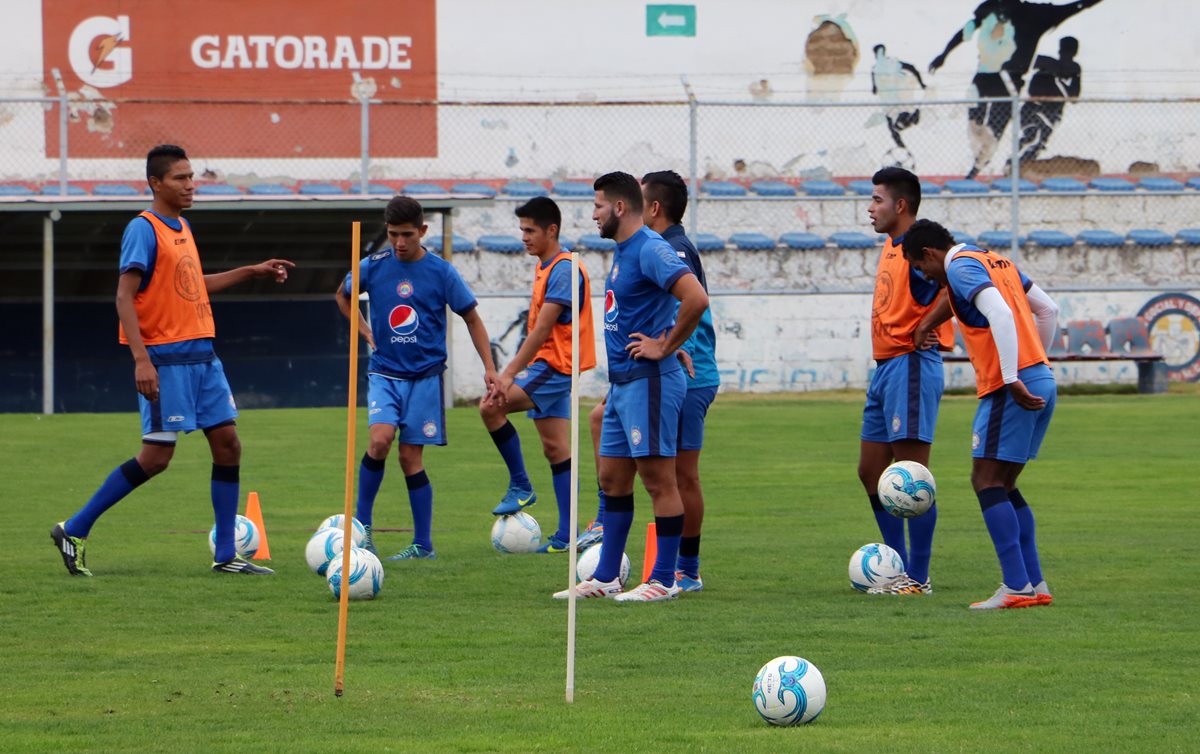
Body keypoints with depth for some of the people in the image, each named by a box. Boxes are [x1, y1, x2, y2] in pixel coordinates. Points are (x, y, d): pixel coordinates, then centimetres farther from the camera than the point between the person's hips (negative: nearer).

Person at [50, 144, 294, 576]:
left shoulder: (182, 227, 14)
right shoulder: (144, 229, -12)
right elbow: (124, 297, -18)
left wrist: (252, 272, 26)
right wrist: (141, 359, -27)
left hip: (202, 355, 9)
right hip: (166, 359, -9)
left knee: (228, 444, 5)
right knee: (157, 456, -8)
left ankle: (226, 556, 10)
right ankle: (74, 531, 2)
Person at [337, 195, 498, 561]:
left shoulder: (441, 272, -5)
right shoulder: (373, 267, -1)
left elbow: (472, 319, 6)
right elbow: (343, 296, 20)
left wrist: (489, 368, 2)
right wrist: (366, 333, 8)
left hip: (425, 375, -1)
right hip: (385, 371, 1)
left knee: (411, 457, -1)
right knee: (380, 439, -21)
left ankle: (423, 543, 9)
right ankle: (362, 523, -6)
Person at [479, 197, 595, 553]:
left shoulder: (564, 269, -15)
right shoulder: (544, 267, 16)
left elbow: (542, 329, -21)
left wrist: (510, 373, -23)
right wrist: (512, 370, 15)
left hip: (556, 365, -10)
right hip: (546, 366, 10)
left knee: (491, 406, -20)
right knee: (555, 448, 8)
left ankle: (520, 486, -9)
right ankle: (568, 535, 8)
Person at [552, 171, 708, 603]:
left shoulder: (650, 250, -16)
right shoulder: (622, 251, 16)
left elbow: (696, 298, -28)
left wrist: (665, 347, -18)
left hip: (649, 382, -10)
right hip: (622, 384, 10)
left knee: (658, 480, -5)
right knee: (612, 480, 13)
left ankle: (664, 580, -2)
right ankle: (605, 578, 18)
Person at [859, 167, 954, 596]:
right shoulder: (891, 246, 17)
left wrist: (924, 329, -21)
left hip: (910, 367, -11)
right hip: (885, 367, 11)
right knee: (871, 471, 13)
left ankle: (919, 578, -4)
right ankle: (900, 568, 19)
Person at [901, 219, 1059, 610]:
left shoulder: (961, 267, -8)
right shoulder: (997, 261, 21)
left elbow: (999, 314, -23)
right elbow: (1047, 309, 24)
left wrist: (1013, 379, -24)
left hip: (1013, 388, -9)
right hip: (1042, 381, 9)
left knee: (987, 480, -7)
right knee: (1003, 484, 14)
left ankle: (1016, 587, -13)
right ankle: (1035, 584, 10)